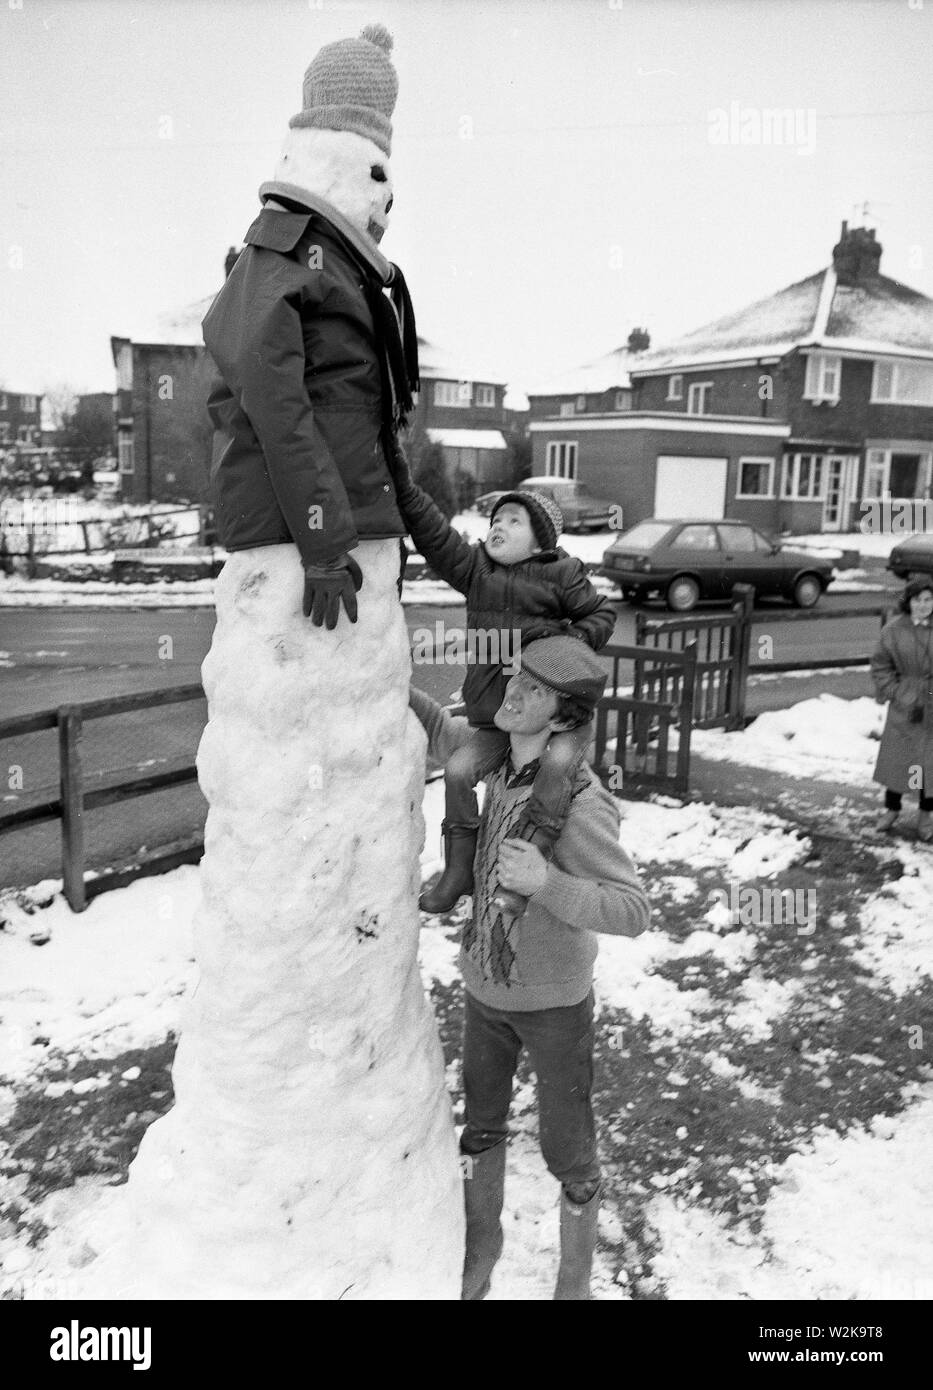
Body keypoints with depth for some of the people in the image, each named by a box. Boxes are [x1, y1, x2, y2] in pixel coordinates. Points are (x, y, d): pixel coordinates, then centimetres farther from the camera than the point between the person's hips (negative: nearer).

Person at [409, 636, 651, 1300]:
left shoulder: (581, 802, -31)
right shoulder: (507, 752, -13)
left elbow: (633, 912, -29)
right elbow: (436, 728, 3)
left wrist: (546, 883, -44)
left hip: (555, 998, -6)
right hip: (487, 985, 6)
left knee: (568, 1149, 15)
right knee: (481, 1125, 23)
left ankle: (577, 1273, 41)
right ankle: (483, 1238, 49)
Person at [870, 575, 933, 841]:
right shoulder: (894, 630, -5)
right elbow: (880, 668, 0)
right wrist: (898, 695, -9)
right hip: (904, 706, 1)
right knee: (896, 757, 9)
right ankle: (891, 809, 27)